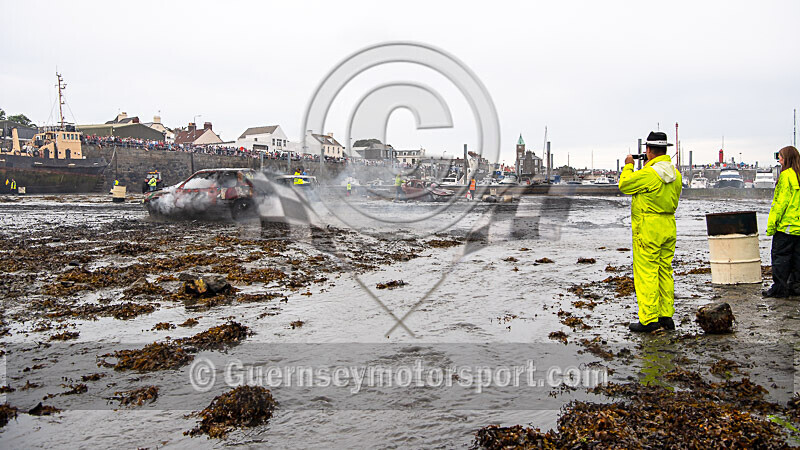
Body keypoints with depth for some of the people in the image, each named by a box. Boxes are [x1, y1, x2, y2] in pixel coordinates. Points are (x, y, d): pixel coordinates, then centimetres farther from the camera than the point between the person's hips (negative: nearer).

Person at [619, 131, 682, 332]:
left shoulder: (647, 174, -18)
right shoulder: (675, 174, 7)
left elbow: (624, 185, -5)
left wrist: (628, 166, 12)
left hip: (648, 228, -8)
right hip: (669, 227, 8)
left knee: (646, 273, -3)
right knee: (665, 272, 13)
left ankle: (649, 320, -1)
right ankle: (666, 317, 19)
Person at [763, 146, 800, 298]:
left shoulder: (786, 175, -11)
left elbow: (780, 202, -15)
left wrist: (771, 224, -12)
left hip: (786, 224, -7)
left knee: (780, 256, -2)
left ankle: (779, 288, -1)